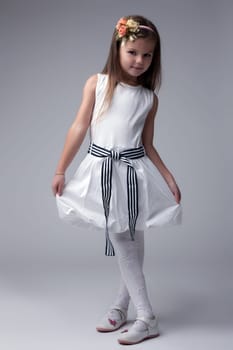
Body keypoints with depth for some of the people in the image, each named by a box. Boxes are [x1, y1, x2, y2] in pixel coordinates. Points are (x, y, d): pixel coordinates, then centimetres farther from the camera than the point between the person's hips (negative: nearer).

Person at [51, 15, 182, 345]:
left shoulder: (150, 98, 6)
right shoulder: (97, 83, 1)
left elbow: (147, 145, 10)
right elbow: (79, 128, 0)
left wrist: (169, 178, 4)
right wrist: (61, 170, 0)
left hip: (134, 171, 2)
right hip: (103, 169, -2)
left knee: (133, 242, 6)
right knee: (121, 242, 0)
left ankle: (121, 304, 24)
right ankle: (147, 318, 9)